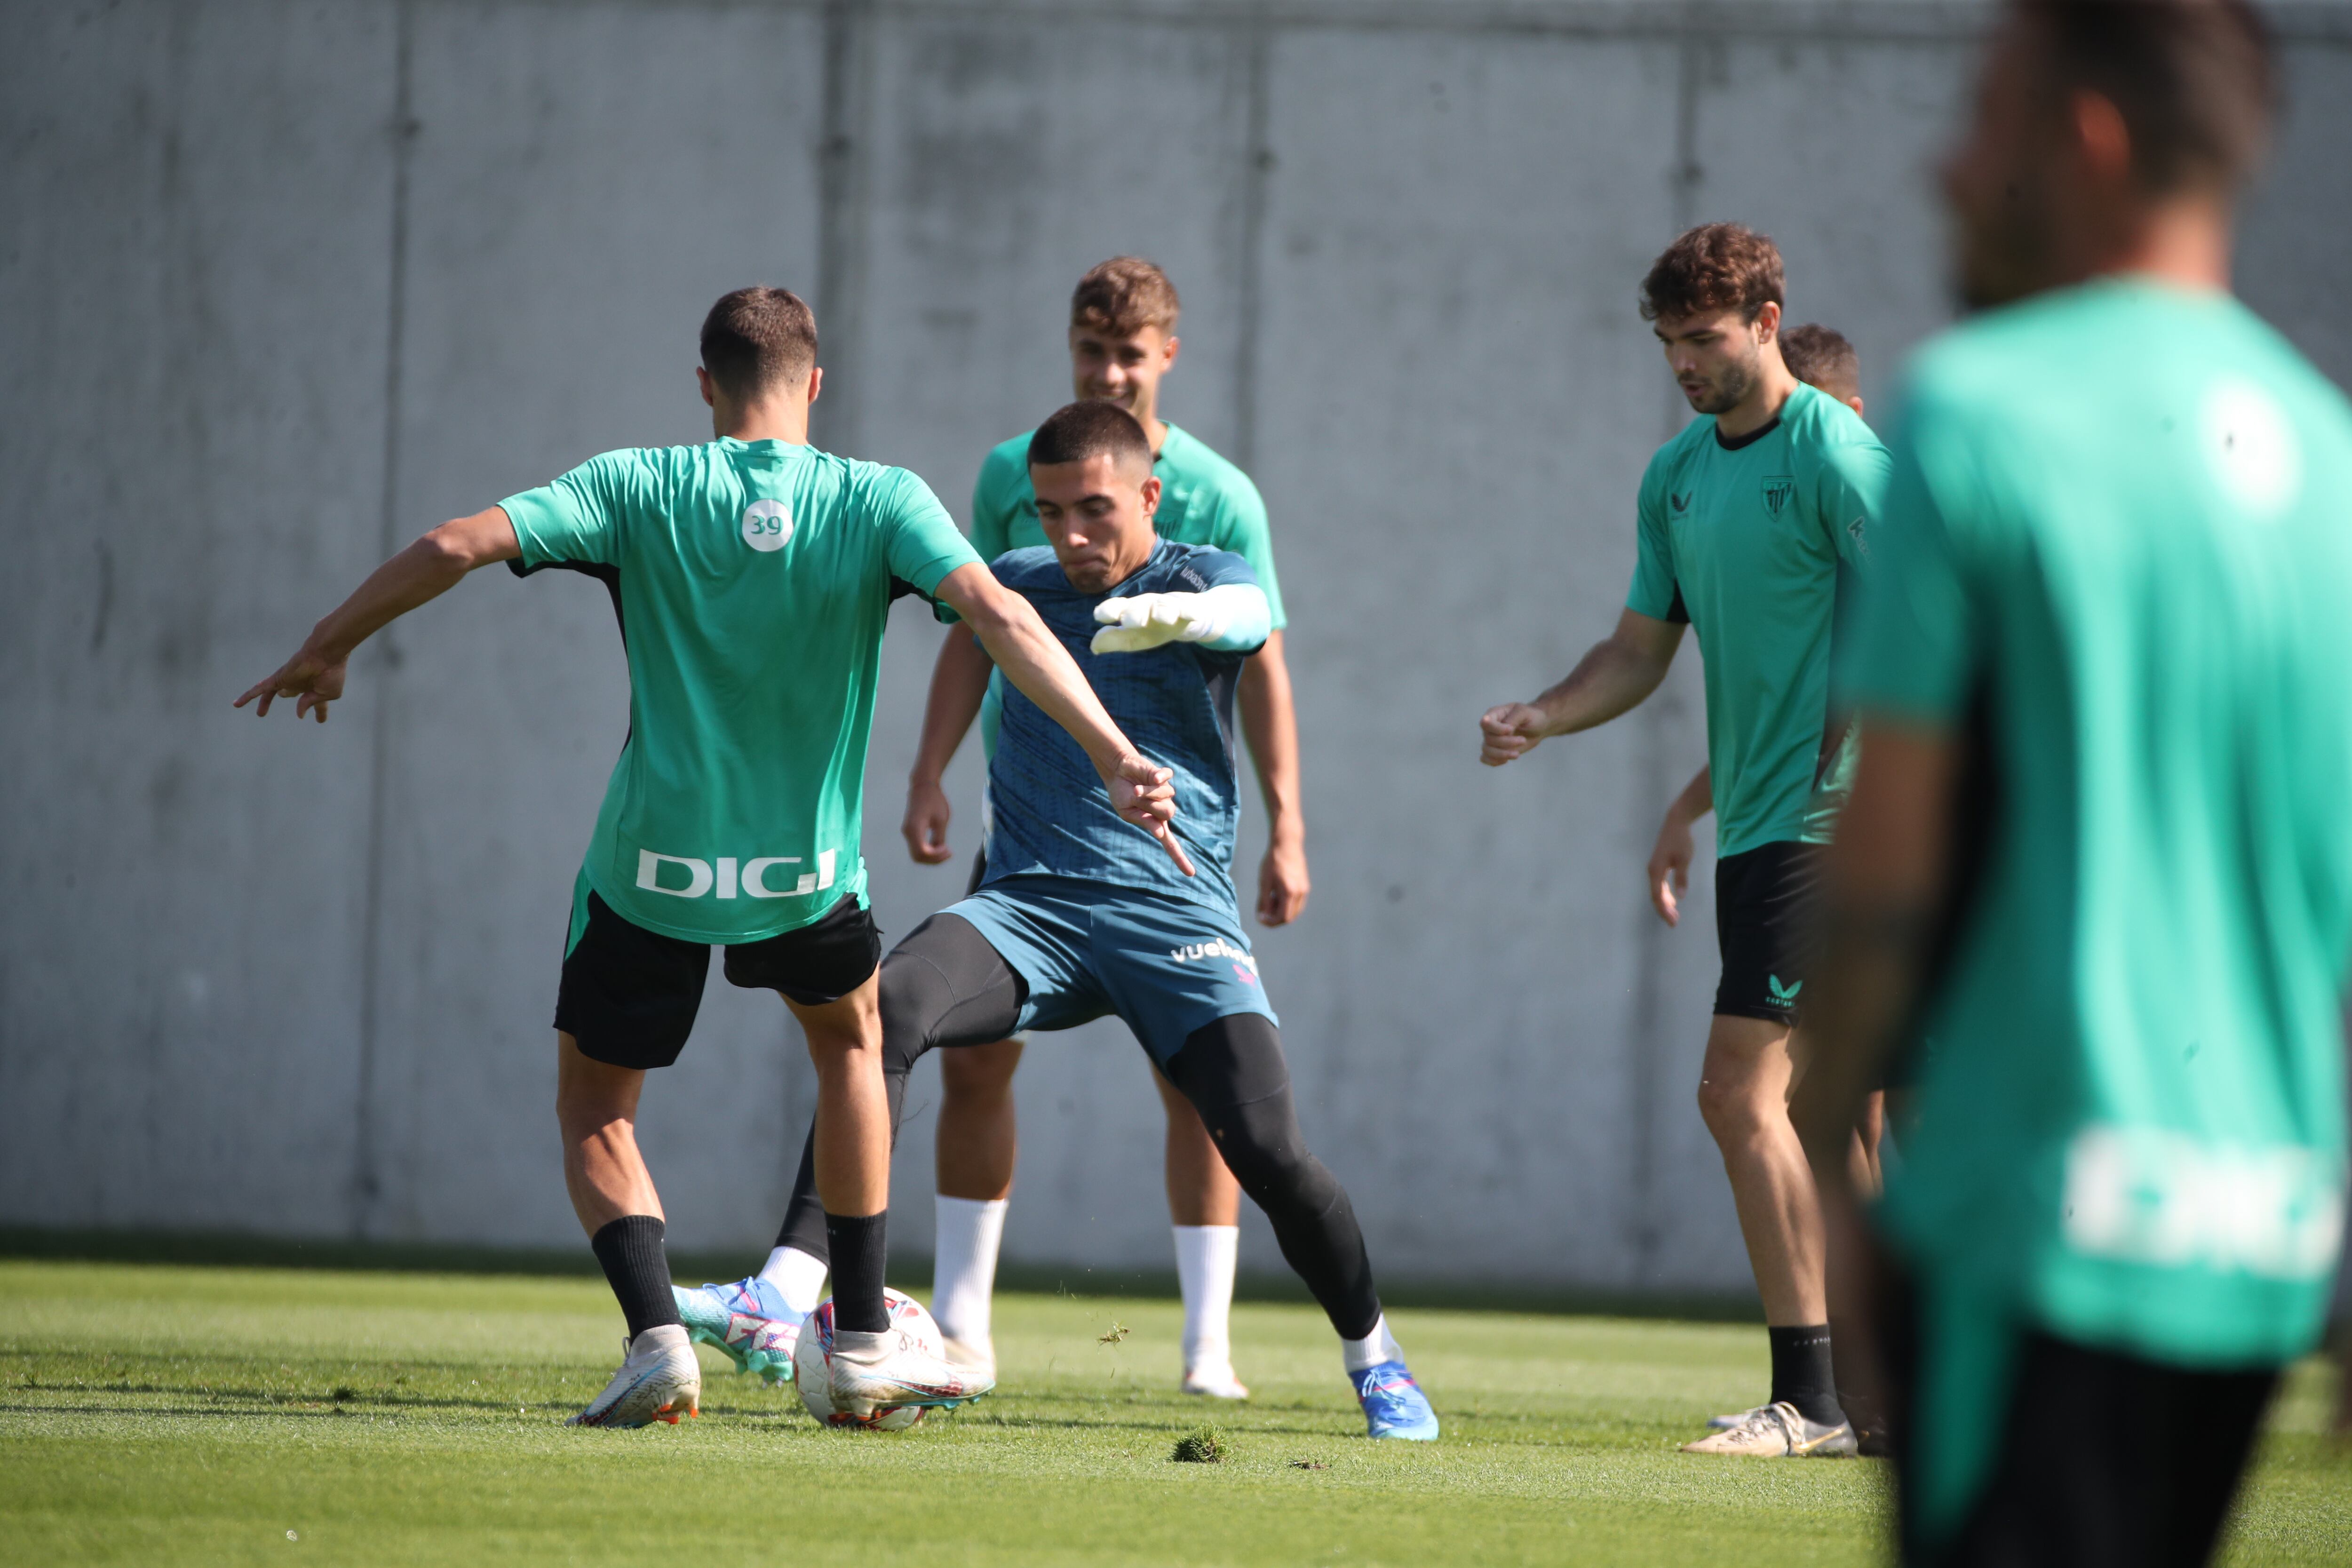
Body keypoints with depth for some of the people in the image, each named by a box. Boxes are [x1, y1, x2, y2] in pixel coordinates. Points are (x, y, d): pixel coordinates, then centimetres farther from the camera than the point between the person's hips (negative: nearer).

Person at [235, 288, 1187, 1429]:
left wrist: (323, 650, -2)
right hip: (806, 875, 1)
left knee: (595, 1113, 18)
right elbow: (1000, 618, -21)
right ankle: (863, 1346, 25)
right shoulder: (877, 502, -7)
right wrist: (1114, 757, -22)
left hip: (649, 873, -1)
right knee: (851, 1036, 31)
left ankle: (656, 1336, -8)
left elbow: (456, 547, -15)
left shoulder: (640, 489, -7)